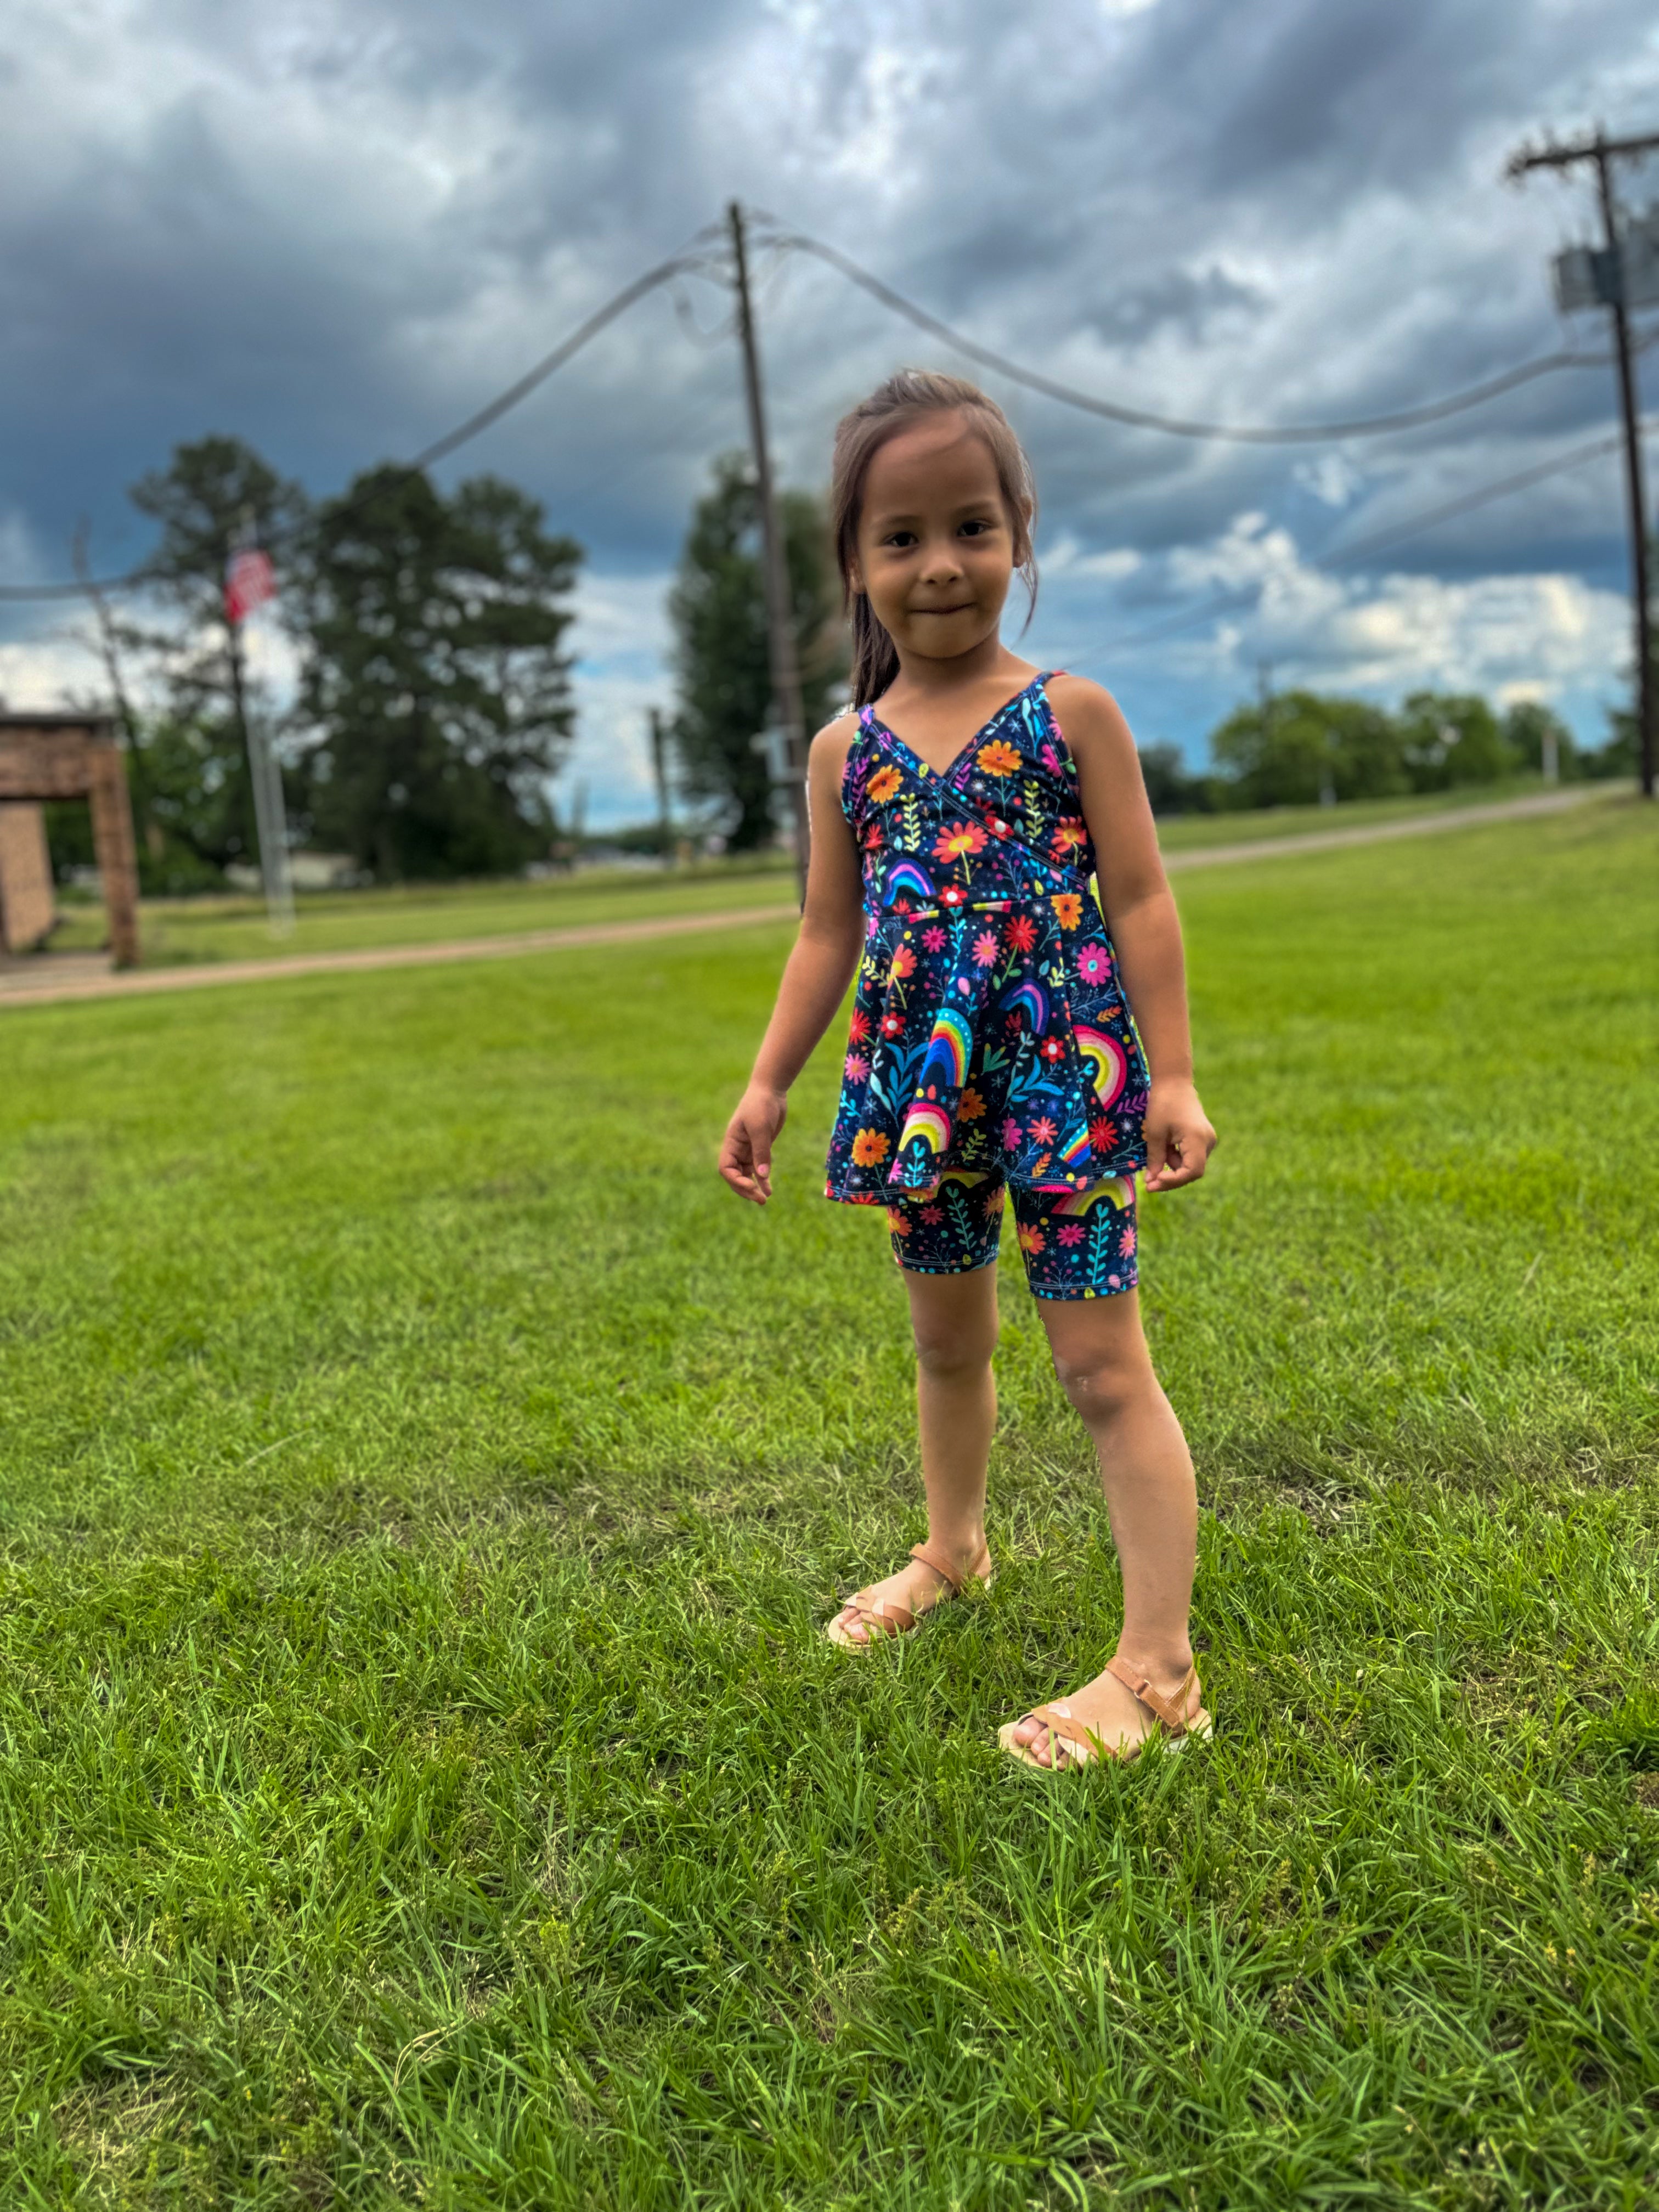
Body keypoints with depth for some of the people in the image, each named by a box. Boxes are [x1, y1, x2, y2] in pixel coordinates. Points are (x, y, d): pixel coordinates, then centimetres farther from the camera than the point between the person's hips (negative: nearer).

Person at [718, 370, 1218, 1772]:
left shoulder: (1071, 714, -3)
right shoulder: (846, 750, 6)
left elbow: (1140, 903, -4)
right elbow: (829, 933, 10)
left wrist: (1172, 1077, -9)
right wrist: (769, 1086, 7)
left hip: (1062, 1070, -4)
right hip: (919, 1078, 5)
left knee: (1103, 1363, -4)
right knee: (948, 1340, 21)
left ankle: (1157, 1667, 4)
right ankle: (951, 1551, 44)